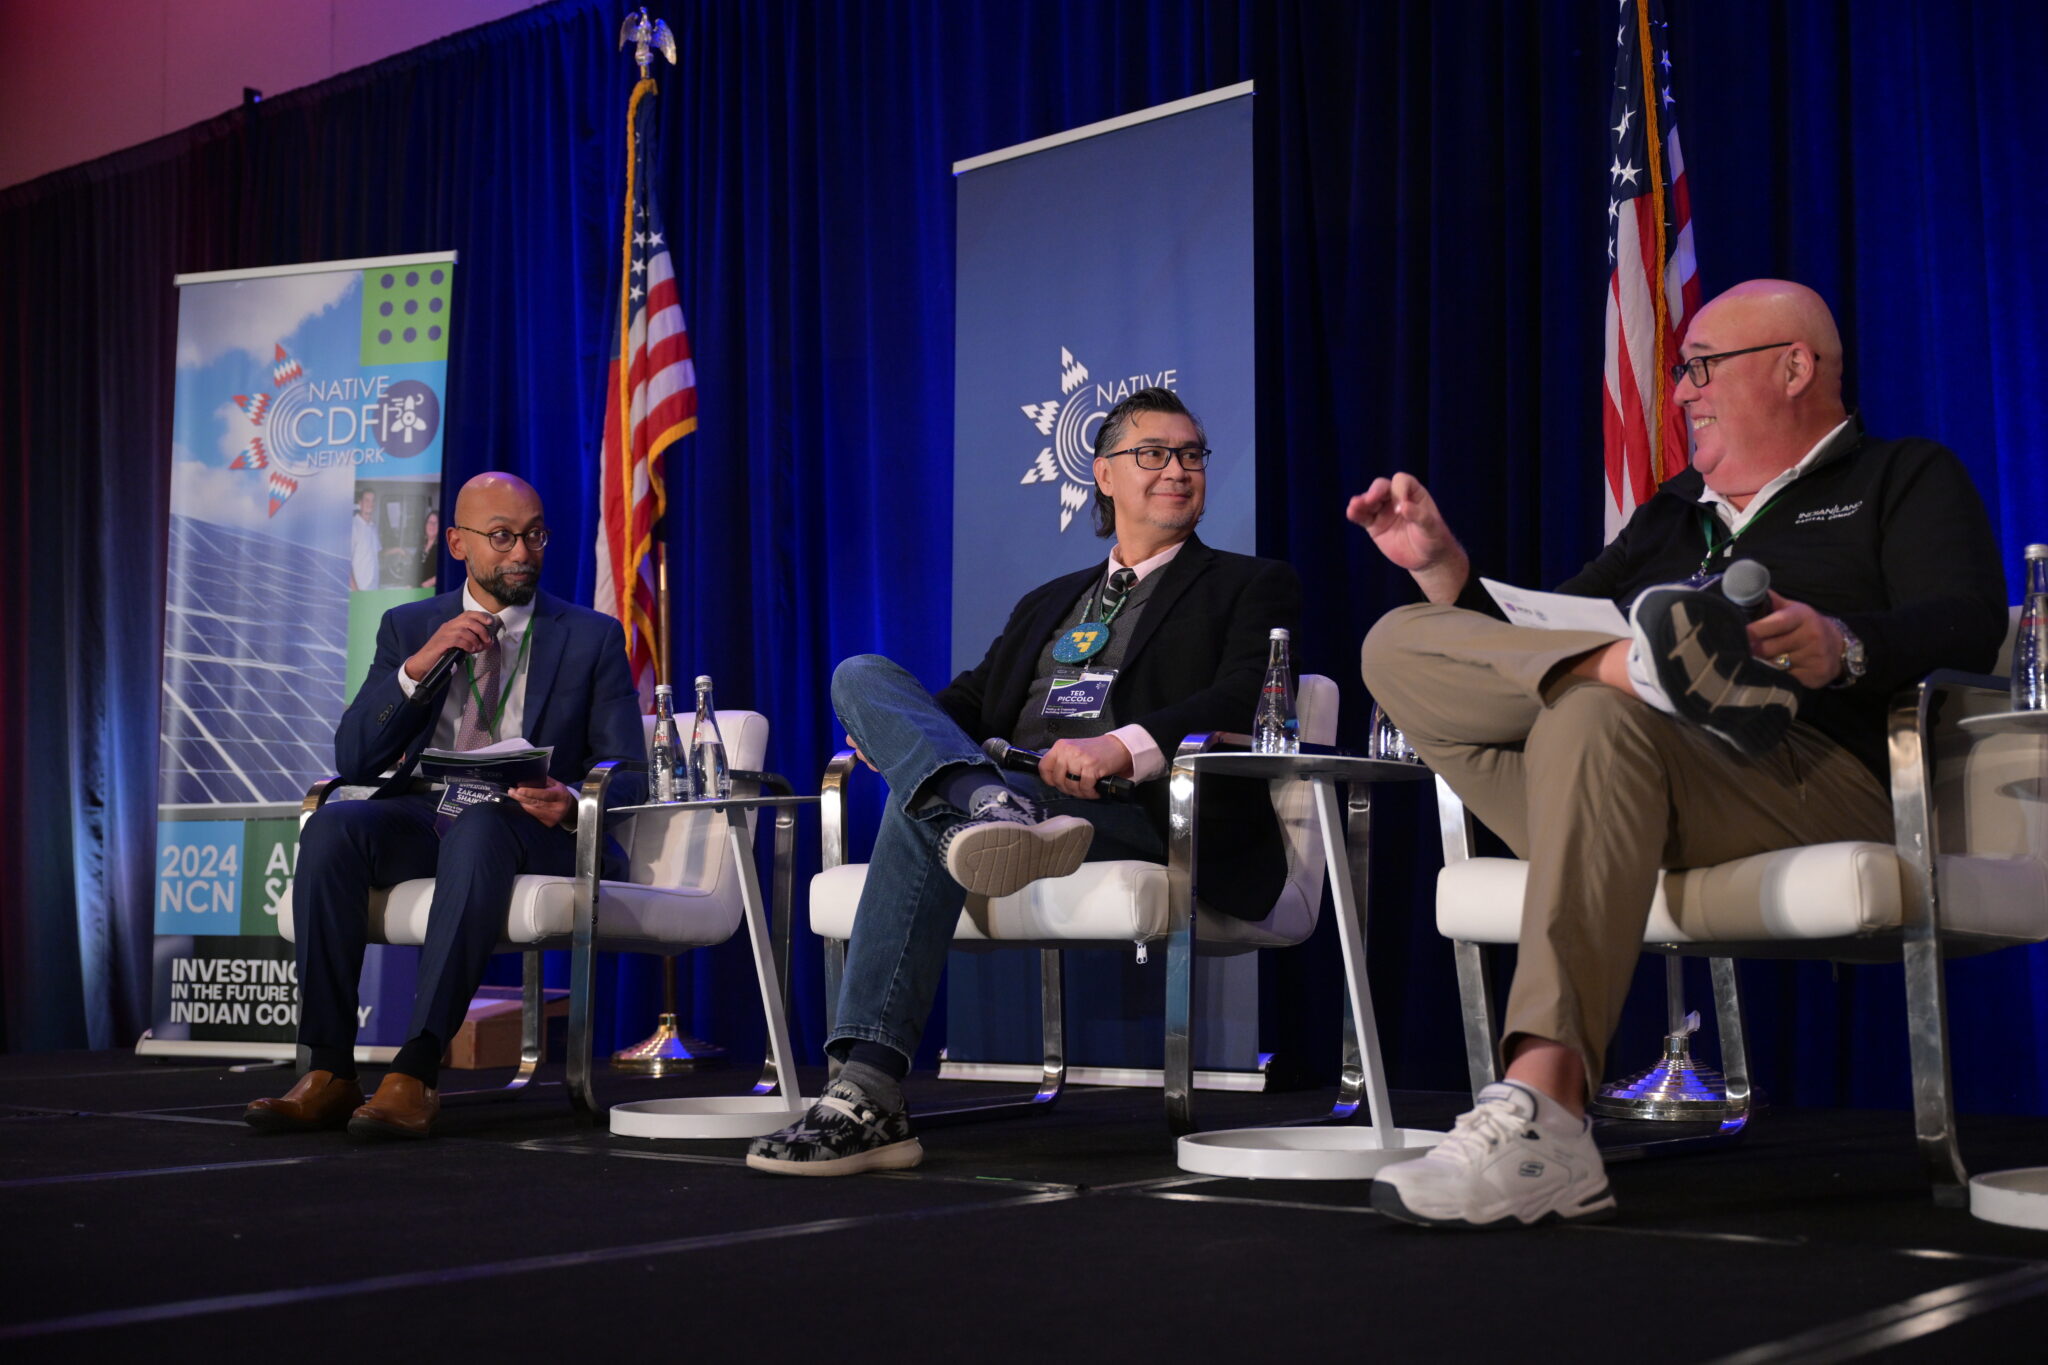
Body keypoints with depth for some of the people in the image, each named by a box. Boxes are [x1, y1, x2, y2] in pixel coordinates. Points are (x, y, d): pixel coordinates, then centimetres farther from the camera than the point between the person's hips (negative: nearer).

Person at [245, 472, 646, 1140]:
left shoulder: (593, 637, 10)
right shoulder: (407, 628, 15)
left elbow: (627, 772, 3)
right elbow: (353, 760, 5)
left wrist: (571, 803, -20)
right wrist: (418, 666, -9)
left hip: (531, 832, -3)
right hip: (421, 819, 3)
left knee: (478, 826, -38)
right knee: (330, 827, -30)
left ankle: (415, 1073, -43)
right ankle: (328, 1074, -30)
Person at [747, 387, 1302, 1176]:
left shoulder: (1251, 587, 14)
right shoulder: (1049, 603, 34)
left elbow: (1248, 698, -6)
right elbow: (976, 697, 25)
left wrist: (1125, 746, -24)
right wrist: (897, 732, -2)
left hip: (1145, 809, -6)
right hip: (1015, 782, 6)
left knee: (924, 810, -31)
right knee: (860, 674, -15)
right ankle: (988, 813, -47)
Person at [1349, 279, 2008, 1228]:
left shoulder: (1908, 480, 17)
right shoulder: (1670, 515, 33)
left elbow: (1970, 627, -3)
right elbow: (1535, 640, 33)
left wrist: (1844, 648, -25)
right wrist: (1444, 569, 16)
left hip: (1819, 777, -5)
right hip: (1614, 783, 6)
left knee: (1591, 716, -39)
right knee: (1398, 644, -7)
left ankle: (1541, 1119, -49)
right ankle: (1653, 663, -33)